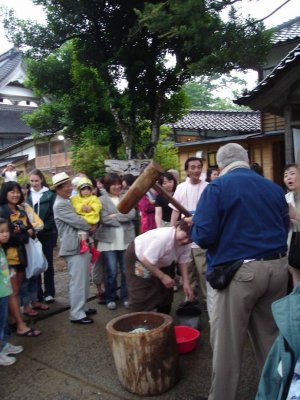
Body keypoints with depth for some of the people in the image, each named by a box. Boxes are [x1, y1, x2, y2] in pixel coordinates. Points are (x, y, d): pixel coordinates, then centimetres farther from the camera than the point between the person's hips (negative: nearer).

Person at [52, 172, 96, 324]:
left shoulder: (68, 201, 17)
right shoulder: (60, 205, -14)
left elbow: (77, 218, 23)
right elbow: (76, 221, -17)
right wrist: (91, 228, -1)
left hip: (82, 245, 10)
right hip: (74, 247, -10)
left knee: (83, 280, 17)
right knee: (77, 281, -6)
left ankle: (81, 308, 29)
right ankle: (76, 314, 3)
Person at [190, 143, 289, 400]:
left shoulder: (217, 187, -7)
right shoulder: (275, 188, 10)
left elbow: (204, 236, -14)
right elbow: (284, 229, 19)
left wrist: (193, 227, 7)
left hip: (240, 271, -6)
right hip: (278, 268, 6)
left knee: (227, 342, 7)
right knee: (271, 337, 21)